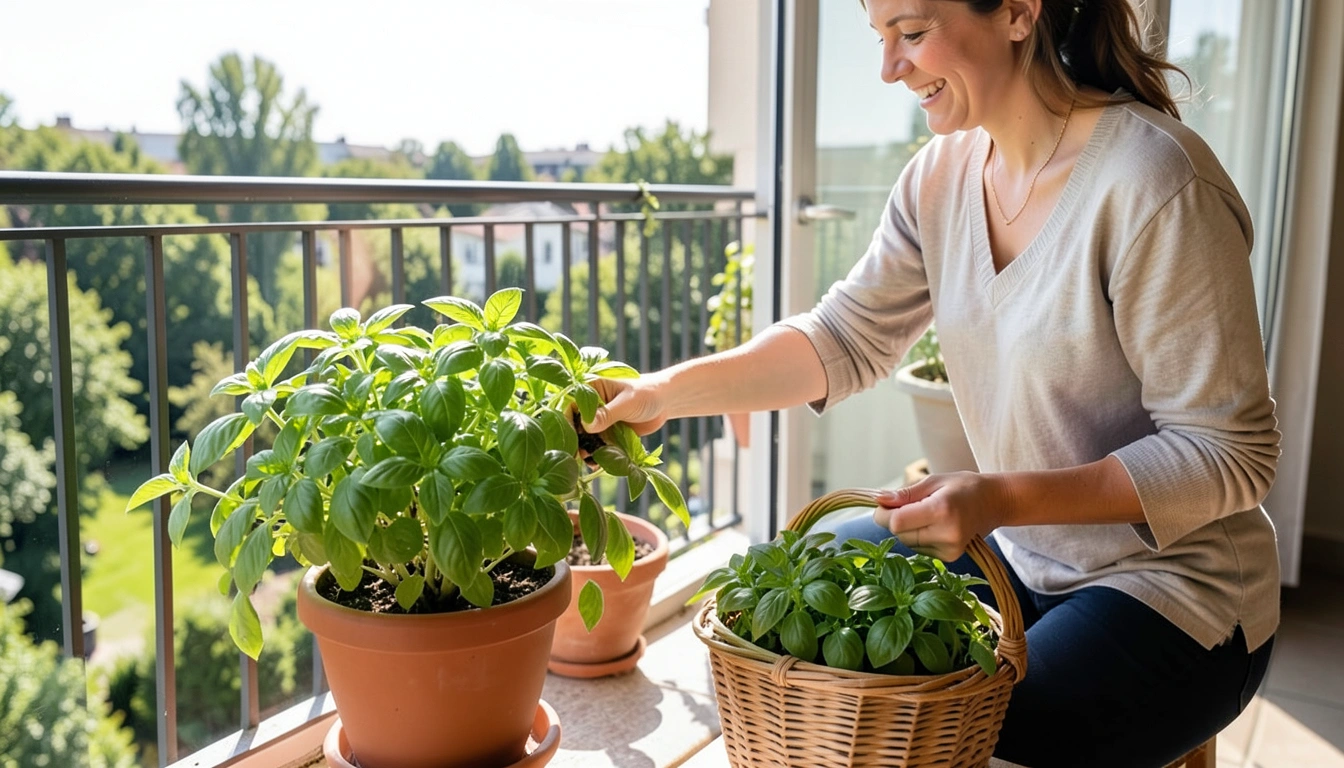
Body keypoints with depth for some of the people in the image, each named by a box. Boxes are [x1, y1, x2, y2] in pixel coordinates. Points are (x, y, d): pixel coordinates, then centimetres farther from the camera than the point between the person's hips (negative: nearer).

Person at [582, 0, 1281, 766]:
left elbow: (1230, 452, -21)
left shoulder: (1153, 182, -25)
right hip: (1020, 552, 7)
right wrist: (663, 393, -10)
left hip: (1168, 587, -6)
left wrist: (1003, 499, -31)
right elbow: (846, 337, 0)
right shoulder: (943, 173, -3)